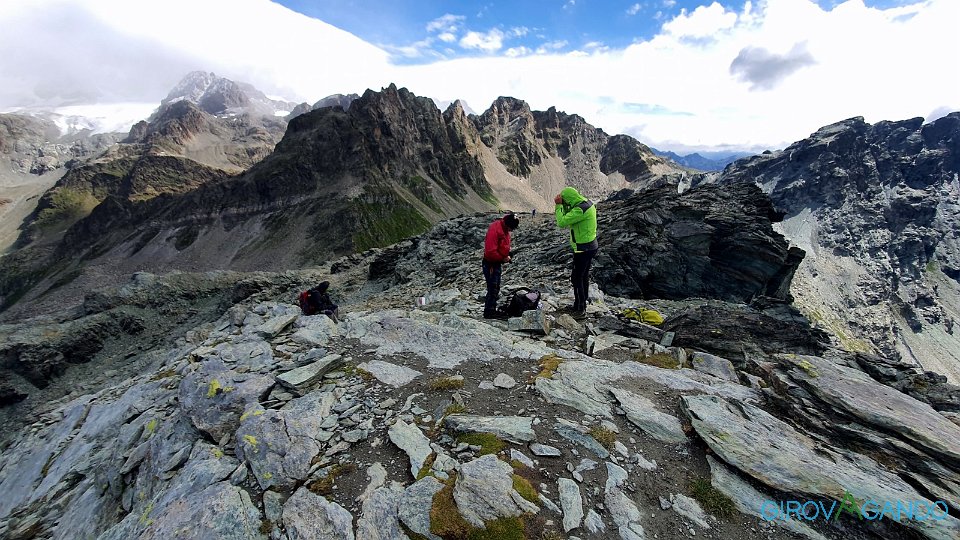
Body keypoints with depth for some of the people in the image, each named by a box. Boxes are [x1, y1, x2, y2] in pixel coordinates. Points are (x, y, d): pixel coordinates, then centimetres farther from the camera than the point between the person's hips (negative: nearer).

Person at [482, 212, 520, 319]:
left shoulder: (505, 229, 6)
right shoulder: (494, 229, -24)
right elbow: (490, 251, -28)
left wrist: (506, 256, 4)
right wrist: (503, 258, -17)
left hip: (497, 263, 10)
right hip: (490, 264, -10)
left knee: (496, 288, 16)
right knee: (492, 289, -4)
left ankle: (492, 310, 27)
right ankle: (488, 312, 8)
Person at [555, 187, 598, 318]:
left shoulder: (580, 210, -25)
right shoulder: (587, 203, 7)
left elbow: (562, 222, -24)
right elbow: (569, 218, 13)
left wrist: (558, 206, -15)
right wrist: (563, 206, 0)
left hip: (583, 249, -10)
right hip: (590, 246, 10)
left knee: (576, 278, -1)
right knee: (584, 276, 18)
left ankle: (579, 308, 8)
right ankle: (582, 305, 30)